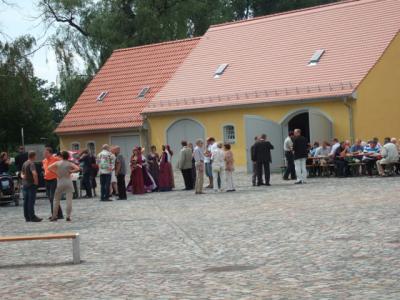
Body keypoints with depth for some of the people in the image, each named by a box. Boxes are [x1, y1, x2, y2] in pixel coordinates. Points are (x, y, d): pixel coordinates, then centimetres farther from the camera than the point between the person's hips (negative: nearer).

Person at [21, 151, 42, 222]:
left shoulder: (24, 163, 13)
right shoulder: (31, 164, -15)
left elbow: (22, 173, 24)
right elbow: (34, 173, -29)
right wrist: (36, 181, -17)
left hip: (25, 184, 8)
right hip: (31, 184, -8)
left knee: (26, 201, 9)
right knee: (31, 201, -6)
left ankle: (27, 217, 14)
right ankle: (32, 217, -4)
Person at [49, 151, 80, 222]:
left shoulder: (57, 163, 4)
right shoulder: (70, 164, -1)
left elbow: (49, 167, 1)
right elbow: (78, 169, -13)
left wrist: (56, 172, 1)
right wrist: (71, 171, -1)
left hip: (60, 183, 2)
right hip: (68, 183, -2)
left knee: (57, 200, 11)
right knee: (69, 200, -4)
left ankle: (54, 217, 13)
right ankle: (68, 216, -11)